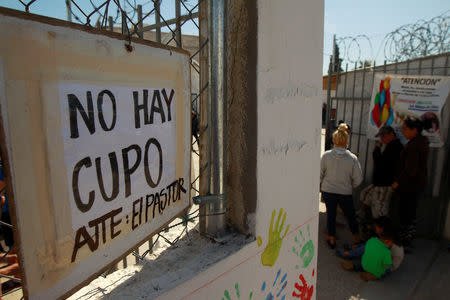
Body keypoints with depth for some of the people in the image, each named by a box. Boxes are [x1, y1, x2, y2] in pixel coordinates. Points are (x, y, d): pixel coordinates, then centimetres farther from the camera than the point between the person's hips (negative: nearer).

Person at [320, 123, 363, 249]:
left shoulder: (326, 155, -12)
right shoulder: (352, 158, -12)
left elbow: (320, 174, -4)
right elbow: (358, 179, -6)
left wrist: (321, 186, 13)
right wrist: (350, 187, 13)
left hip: (328, 191, 0)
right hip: (345, 192, 0)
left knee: (330, 215, 15)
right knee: (351, 216, 19)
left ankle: (332, 240, 25)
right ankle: (357, 240, 34)